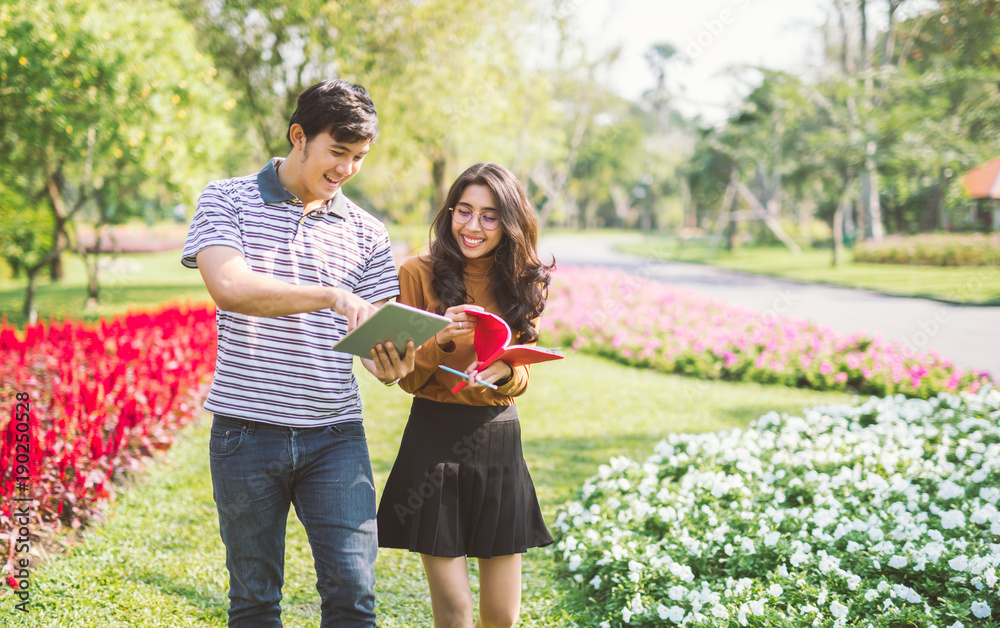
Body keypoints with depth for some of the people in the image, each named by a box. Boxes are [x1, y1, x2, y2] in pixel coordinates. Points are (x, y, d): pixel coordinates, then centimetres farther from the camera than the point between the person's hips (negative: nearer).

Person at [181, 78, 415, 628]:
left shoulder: (365, 232, 8)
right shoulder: (228, 201, 0)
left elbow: (375, 333, 9)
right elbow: (230, 288, -18)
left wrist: (389, 365, -16)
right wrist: (333, 296, -28)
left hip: (335, 435, 2)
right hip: (247, 431, -2)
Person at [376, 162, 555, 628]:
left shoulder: (521, 283, 8)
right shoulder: (419, 274, -3)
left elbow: (521, 378, 8)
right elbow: (406, 377, -3)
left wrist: (503, 373, -15)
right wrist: (442, 340, -23)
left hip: (500, 440, 3)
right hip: (434, 438, -3)